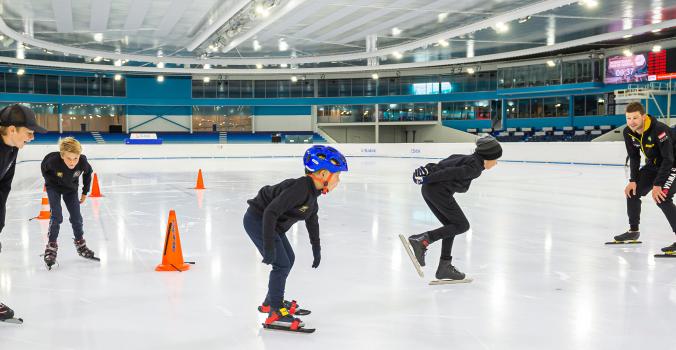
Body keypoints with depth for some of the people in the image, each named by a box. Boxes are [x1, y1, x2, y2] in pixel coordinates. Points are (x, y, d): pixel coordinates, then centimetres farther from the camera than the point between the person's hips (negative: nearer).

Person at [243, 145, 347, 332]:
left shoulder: (312, 190, 1)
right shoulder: (300, 188, -30)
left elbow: (312, 218, 17)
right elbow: (270, 213, -34)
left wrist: (316, 248, 24)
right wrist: (269, 247, -33)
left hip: (273, 223, 10)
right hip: (257, 220, -10)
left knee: (289, 259, 18)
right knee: (282, 264, -10)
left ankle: (271, 301, 33)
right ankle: (275, 314, -2)